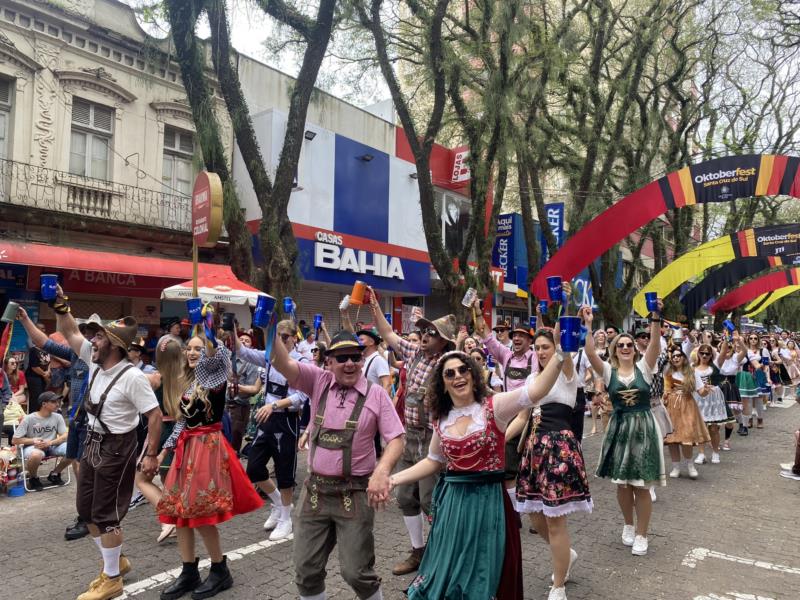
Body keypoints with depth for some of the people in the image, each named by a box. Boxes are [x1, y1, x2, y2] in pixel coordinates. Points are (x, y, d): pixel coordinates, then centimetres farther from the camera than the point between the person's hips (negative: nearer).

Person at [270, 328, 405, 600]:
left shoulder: (376, 394, -4)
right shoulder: (319, 382, 1)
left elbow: (396, 439, -7)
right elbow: (282, 362, -12)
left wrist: (382, 470, -25)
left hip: (355, 494, -3)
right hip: (315, 491, 3)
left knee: (356, 572, 0)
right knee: (306, 570, 10)